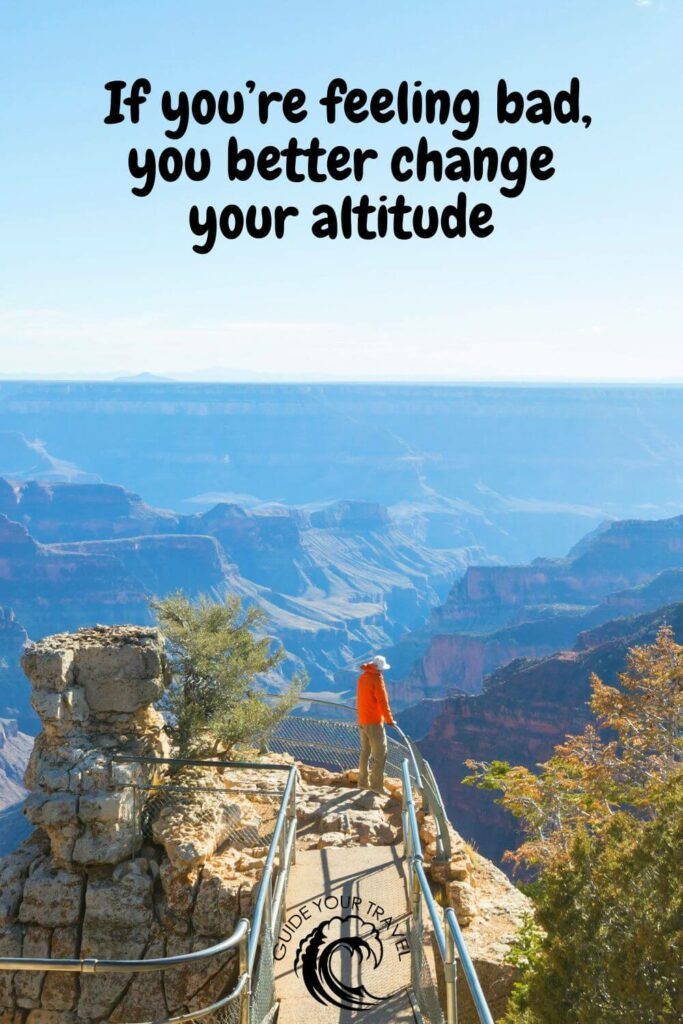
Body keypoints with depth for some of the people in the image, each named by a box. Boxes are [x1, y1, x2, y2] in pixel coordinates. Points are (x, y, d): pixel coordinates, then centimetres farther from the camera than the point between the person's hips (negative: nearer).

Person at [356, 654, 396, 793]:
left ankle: (363, 782, 21)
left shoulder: (362, 677, 9)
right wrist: (389, 720, -11)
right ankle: (377, 785, -5)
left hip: (362, 720, 9)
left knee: (365, 751, 17)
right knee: (380, 753, -4)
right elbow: (383, 701, -17)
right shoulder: (376, 678, -16)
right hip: (374, 721, -9)